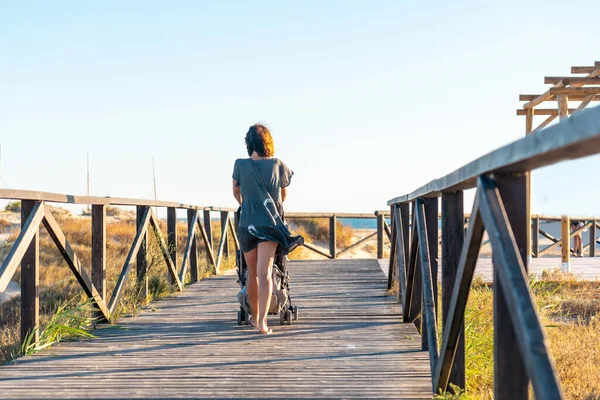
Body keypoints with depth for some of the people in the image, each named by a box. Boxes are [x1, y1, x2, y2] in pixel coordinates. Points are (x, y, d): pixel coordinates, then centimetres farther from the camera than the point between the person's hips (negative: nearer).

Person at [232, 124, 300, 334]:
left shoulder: (240, 165, 1)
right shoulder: (278, 165, 1)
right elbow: (284, 195, 16)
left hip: (247, 225, 1)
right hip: (270, 224, -1)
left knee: (252, 273, 16)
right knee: (265, 273, -10)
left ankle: (254, 317, 33)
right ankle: (262, 322, -23)